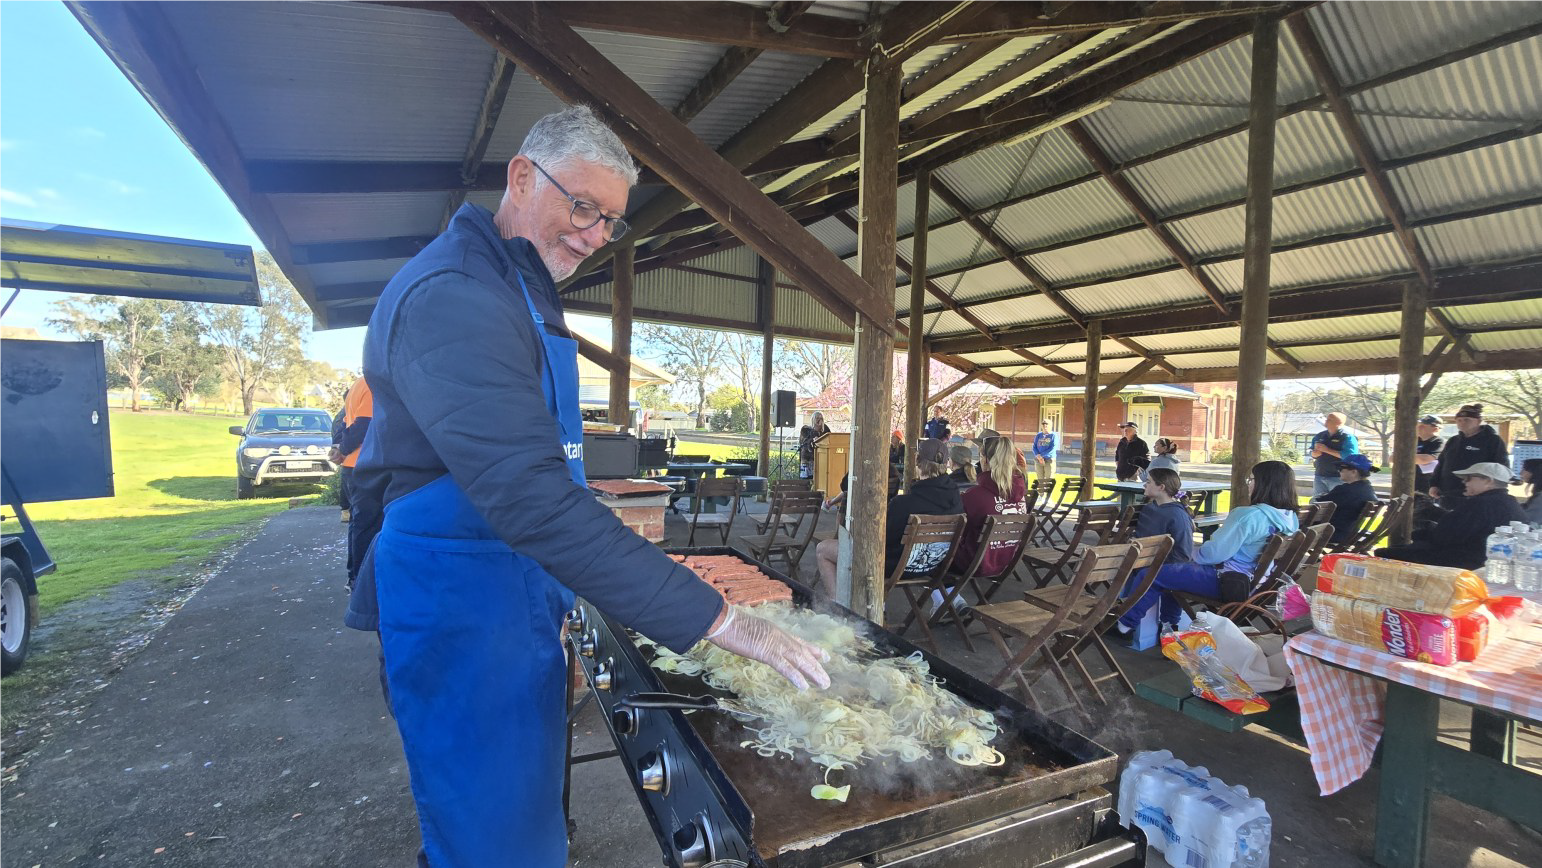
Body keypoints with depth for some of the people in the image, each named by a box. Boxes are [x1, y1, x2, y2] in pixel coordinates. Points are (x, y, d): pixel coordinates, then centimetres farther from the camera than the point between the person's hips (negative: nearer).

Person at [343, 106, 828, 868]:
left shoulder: (518, 290, 12)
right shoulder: (455, 296, -23)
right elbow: (531, 497, -33)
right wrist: (713, 618, -33)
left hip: (518, 595, 10)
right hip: (466, 602, -10)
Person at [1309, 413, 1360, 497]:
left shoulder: (1347, 436, -8)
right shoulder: (1320, 436, 12)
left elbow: (1350, 455, -20)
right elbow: (1313, 454, 18)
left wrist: (1327, 450, -19)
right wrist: (1315, 453, -7)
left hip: (1337, 478, -6)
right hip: (1319, 476, 6)